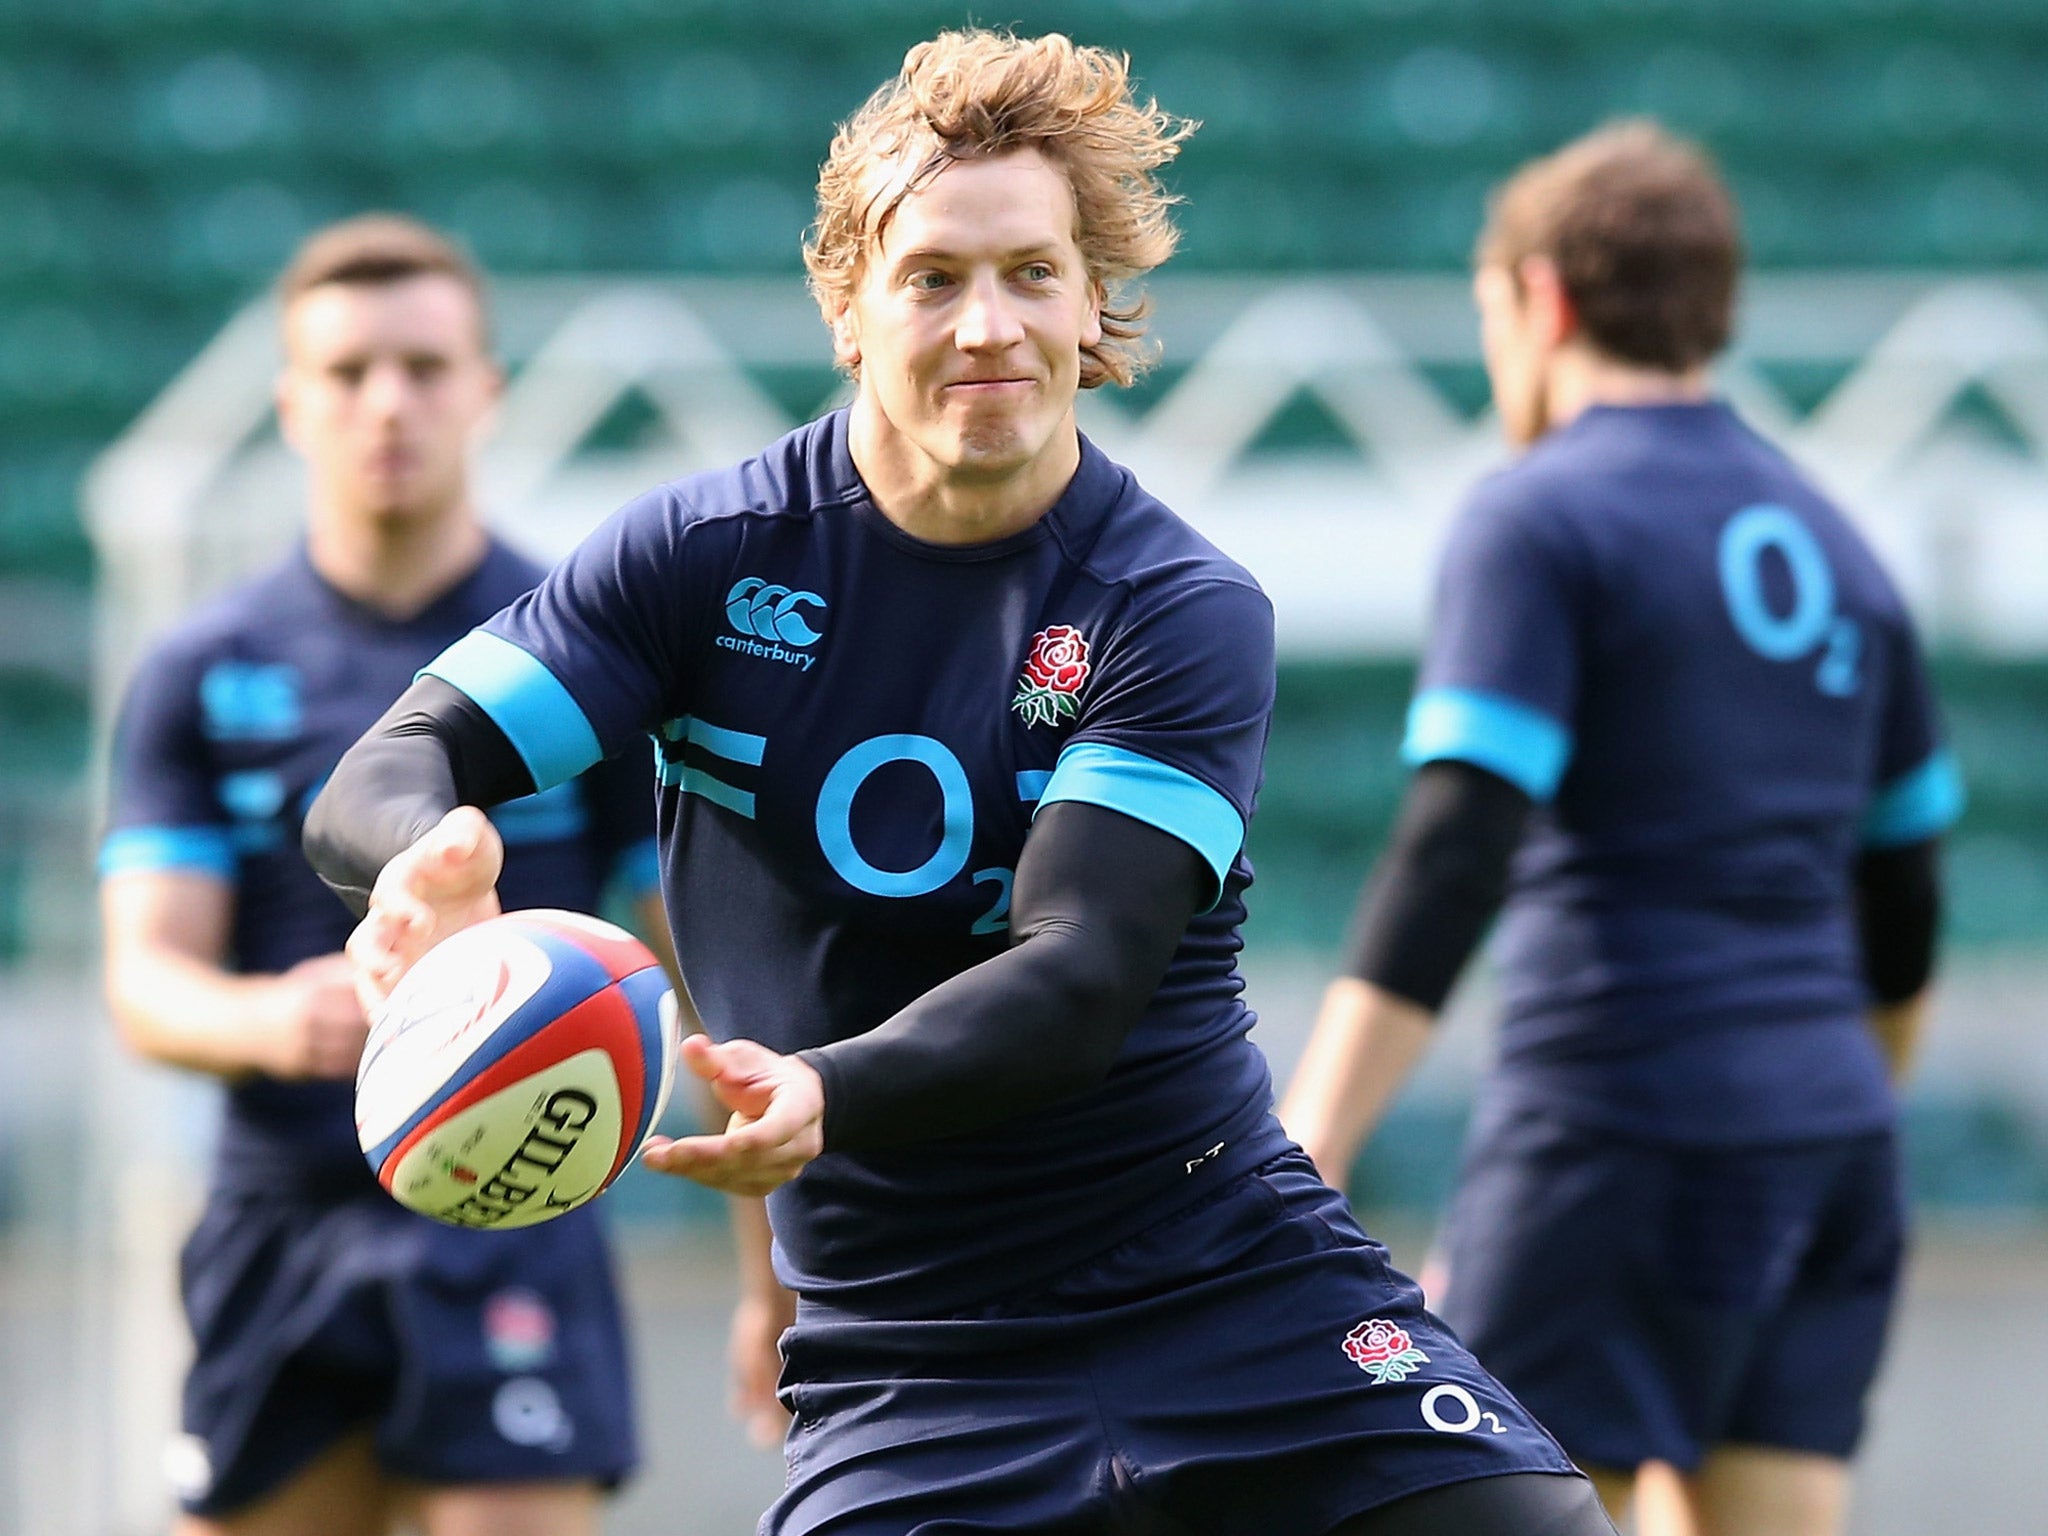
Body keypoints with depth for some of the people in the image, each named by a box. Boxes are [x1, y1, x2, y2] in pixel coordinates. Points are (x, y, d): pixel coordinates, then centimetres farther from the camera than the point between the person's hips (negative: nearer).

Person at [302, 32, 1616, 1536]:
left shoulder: (1185, 612, -7)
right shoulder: (710, 555, 0)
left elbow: (1078, 979, -19)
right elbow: (381, 780, -2)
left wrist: (825, 1099, -39)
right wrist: (427, 856, -28)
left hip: (1239, 1287, -1)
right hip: (904, 1348, 1)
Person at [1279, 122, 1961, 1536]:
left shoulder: (1541, 521, -6)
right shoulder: (1828, 546, 16)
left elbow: (1449, 860, -17)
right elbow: (1902, 899, 22)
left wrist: (1295, 1178, -22)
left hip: (1618, 1127, -7)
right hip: (1831, 1141, 7)